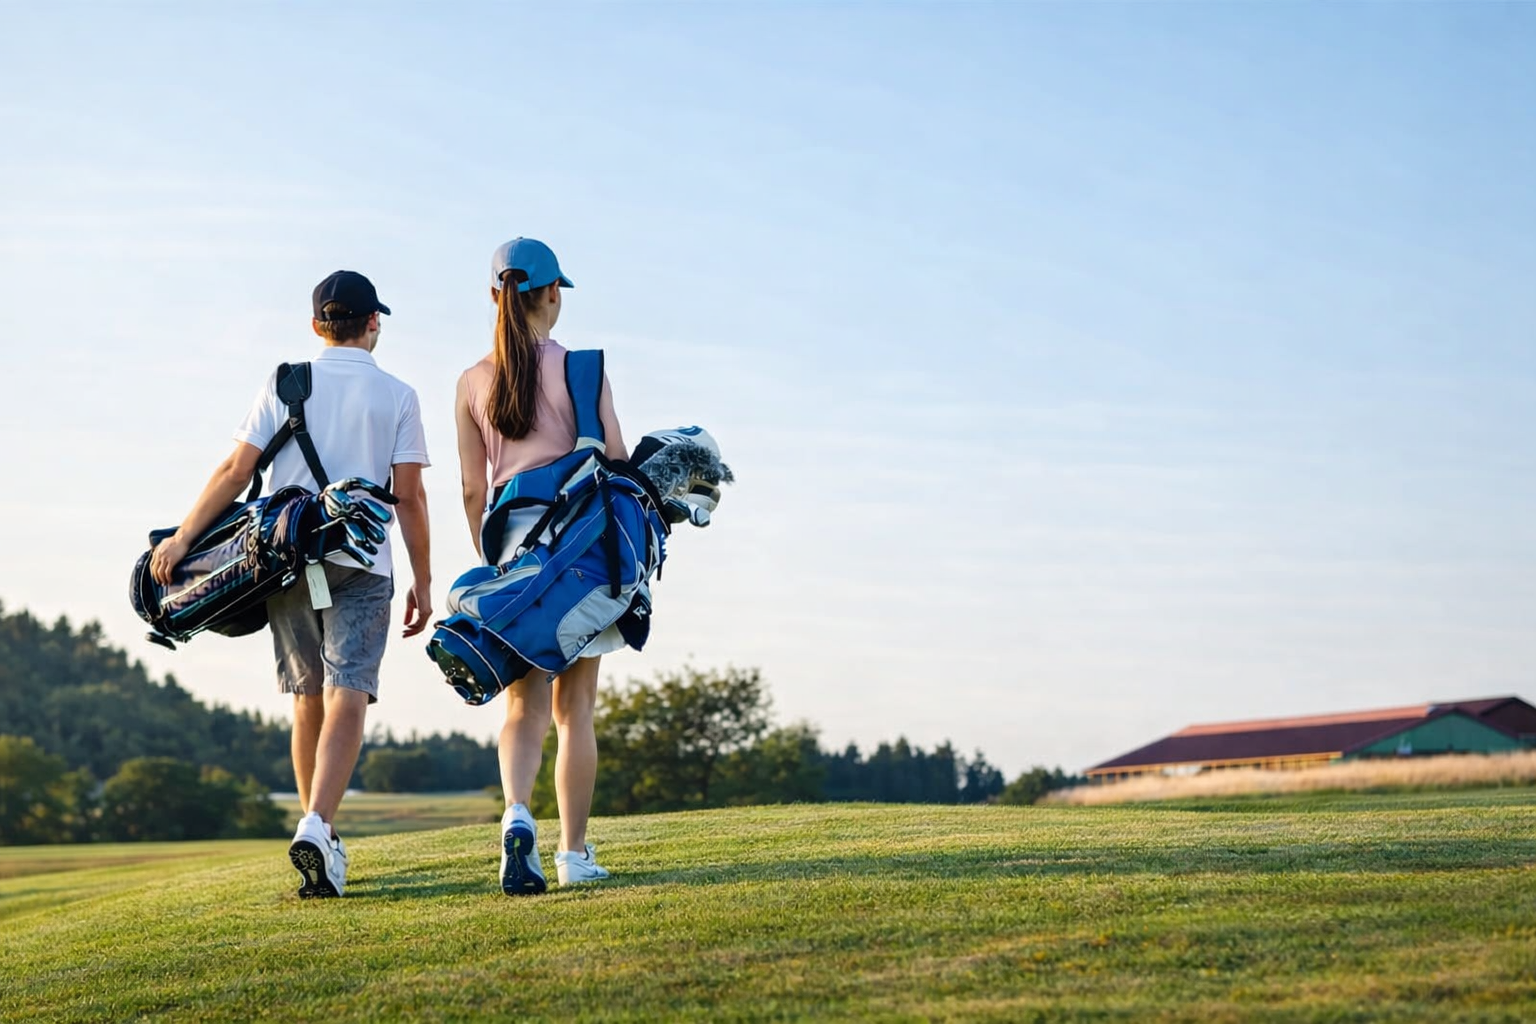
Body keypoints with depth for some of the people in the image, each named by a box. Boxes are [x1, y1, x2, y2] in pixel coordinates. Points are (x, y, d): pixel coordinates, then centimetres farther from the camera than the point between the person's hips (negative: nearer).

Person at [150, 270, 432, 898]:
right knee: (346, 699, -10)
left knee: (309, 699, 13)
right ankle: (316, 827, -28)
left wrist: (182, 537, 3)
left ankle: (320, 833, 18)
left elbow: (236, 471, -1)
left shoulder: (284, 384, 8)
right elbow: (409, 496, 0)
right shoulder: (396, 396, 5)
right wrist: (422, 581, 5)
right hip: (362, 563, -2)